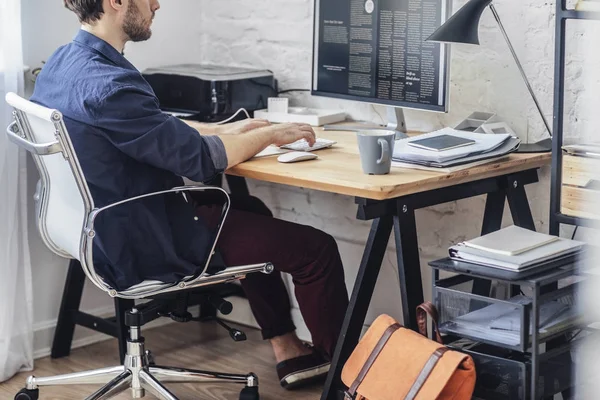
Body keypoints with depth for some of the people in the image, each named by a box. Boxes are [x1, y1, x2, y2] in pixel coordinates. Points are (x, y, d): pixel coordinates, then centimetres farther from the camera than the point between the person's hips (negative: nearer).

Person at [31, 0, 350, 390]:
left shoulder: (61, 64, 1)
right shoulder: (107, 84, -29)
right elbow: (201, 158, -22)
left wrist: (224, 129, 11)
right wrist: (270, 134, -7)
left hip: (108, 233, 10)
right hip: (147, 248, -10)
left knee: (252, 213, 29)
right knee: (317, 249, -1)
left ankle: (288, 350, 34)